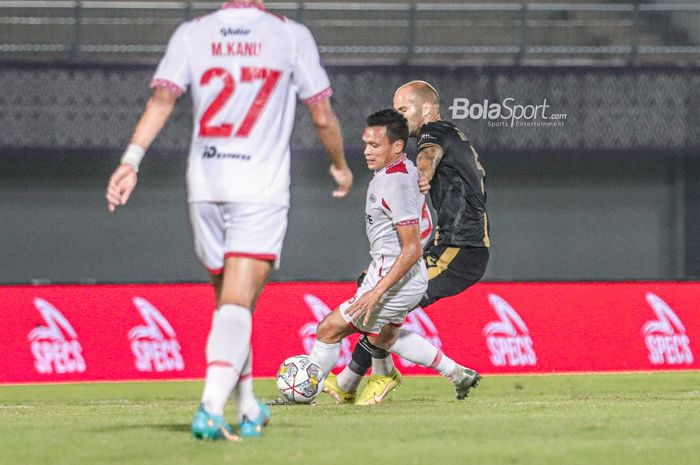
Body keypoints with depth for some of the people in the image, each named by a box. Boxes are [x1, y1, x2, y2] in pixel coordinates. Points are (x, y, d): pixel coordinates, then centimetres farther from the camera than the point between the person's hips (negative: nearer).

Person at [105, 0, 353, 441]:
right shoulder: (292, 36, 1)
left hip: (204, 186, 3)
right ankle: (211, 409, -27)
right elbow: (322, 115, 4)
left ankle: (248, 410, 27)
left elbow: (162, 99, -7)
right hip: (261, 190, -3)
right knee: (238, 304, -9)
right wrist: (341, 165, 20)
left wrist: (131, 160, -13)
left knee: (228, 301, 18)